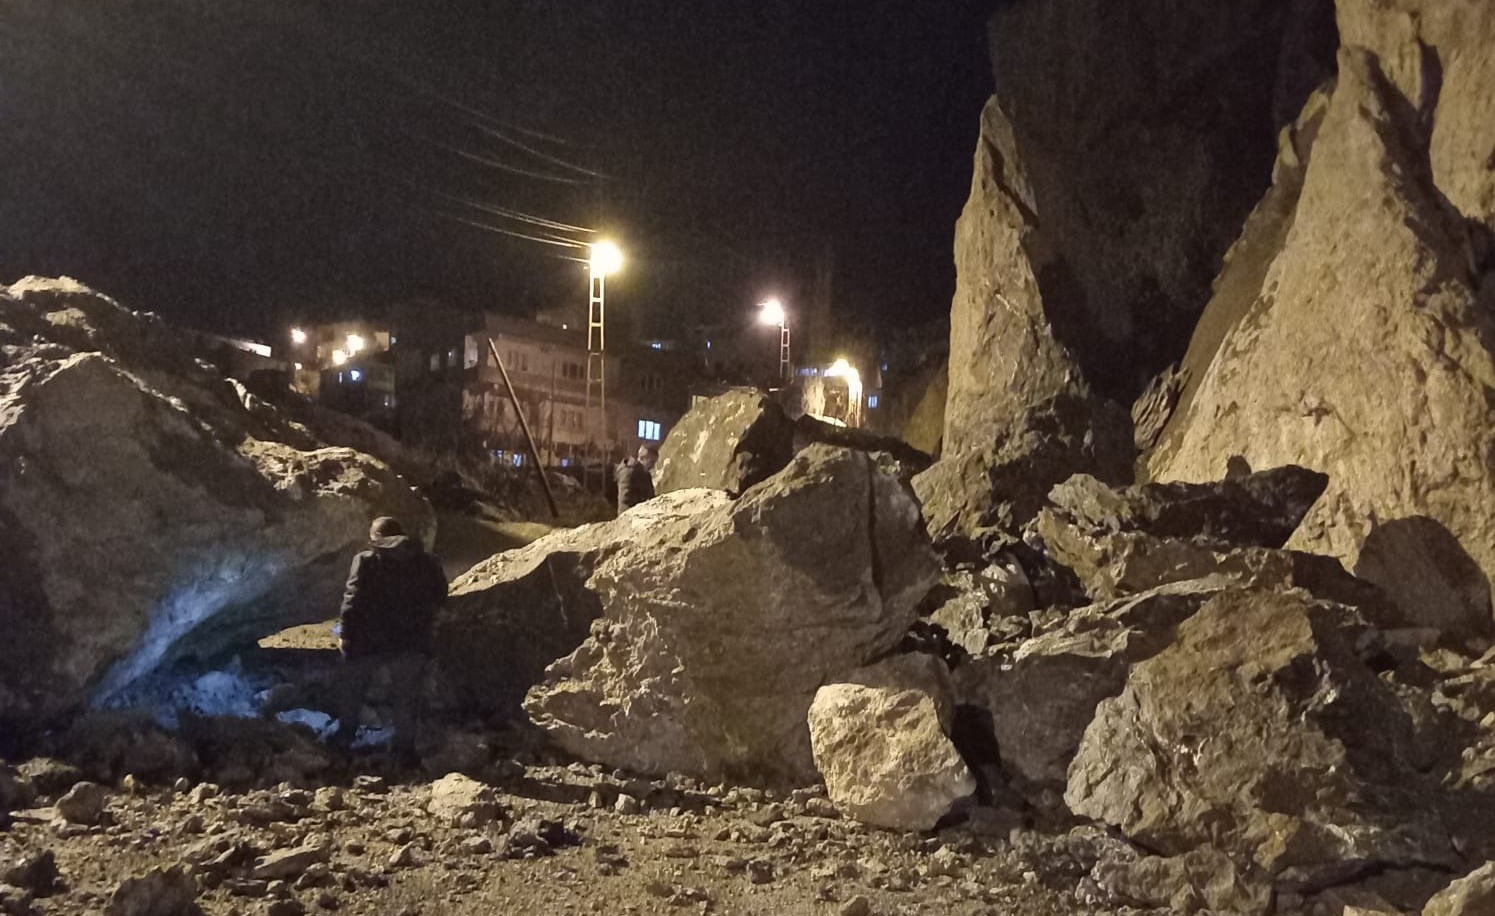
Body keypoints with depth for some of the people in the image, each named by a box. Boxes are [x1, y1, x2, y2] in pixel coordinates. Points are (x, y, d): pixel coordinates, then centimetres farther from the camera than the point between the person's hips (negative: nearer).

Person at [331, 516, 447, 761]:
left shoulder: (367, 559, -4)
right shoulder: (427, 562, 6)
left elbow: (354, 598, -11)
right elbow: (439, 597, 10)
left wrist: (345, 632, -5)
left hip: (370, 639, -1)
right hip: (412, 640, 2)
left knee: (353, 688, 20)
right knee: (407, 695, 11)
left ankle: (345, 736, 29)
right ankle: (404, 746, 12)